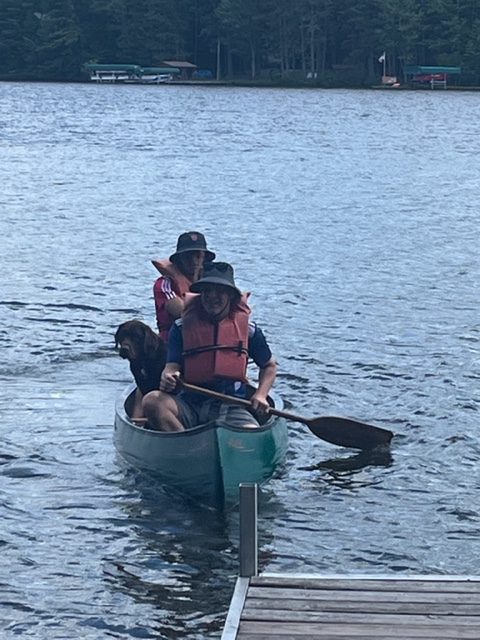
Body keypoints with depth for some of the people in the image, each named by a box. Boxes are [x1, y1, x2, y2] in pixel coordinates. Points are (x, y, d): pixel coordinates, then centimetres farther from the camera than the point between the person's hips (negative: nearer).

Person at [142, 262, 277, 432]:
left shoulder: (248, 329, 9)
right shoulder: (182, 327, 7)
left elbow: (269, 366, 21)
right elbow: (172, 365, 0)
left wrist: (261, 395, 2)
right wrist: (168, 378, -26)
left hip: (231, 406, 0)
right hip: (189, 403, 0)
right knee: (152, 401, -31)